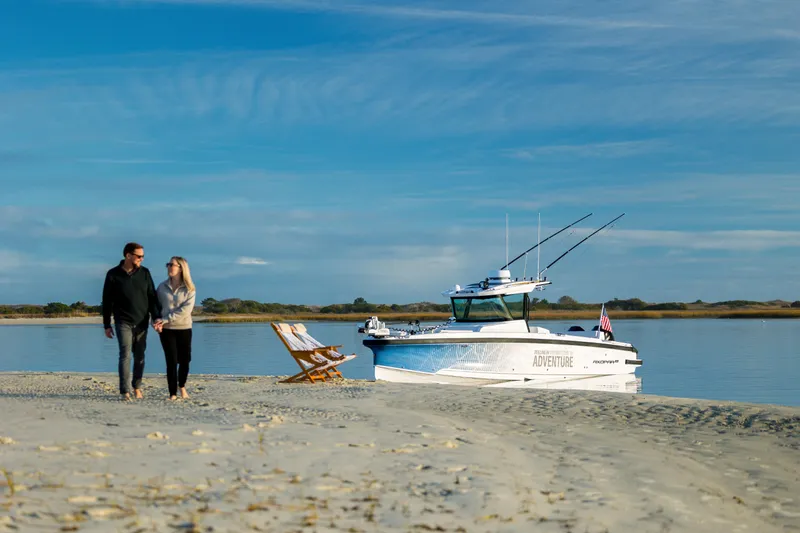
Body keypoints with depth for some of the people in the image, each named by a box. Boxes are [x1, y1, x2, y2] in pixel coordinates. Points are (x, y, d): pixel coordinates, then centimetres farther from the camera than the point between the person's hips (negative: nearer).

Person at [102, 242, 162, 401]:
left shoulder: (144, 273, 3)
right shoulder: (113, 275, -4)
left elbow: (152, 297, 4)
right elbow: (107, 302, 0)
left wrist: (157, 317, -8)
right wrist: (107, 325, 0)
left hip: (142, 323, 3)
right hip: (123, 322, -3)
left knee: (140, 357, 7)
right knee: (125, 355, -10)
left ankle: (137, 387, 21)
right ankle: (125, 392, -10)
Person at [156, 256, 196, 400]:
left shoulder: (189, 289, -3)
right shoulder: (162, 287, 4)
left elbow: (185, 310, -14)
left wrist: (165, 320, -20)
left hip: (184, 329, 0)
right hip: (166, 329, 0)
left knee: (185, 360, 6)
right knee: (172, 361, -4)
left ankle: (182, 386, 31)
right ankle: (173, 394, 4)